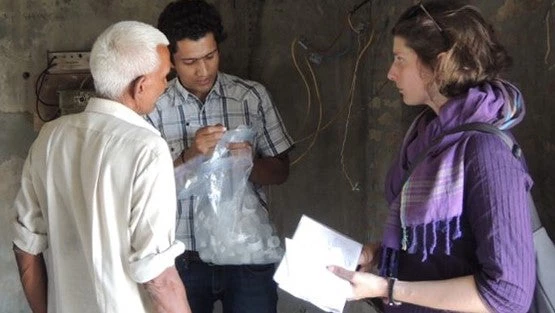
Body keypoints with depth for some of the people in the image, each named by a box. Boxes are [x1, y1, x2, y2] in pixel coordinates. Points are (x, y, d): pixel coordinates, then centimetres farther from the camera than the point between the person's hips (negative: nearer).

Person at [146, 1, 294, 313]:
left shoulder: (253, 96, -3)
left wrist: (248, 162, -17)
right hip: (184, 259, 0)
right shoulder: (154, 107, -5)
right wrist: (189, 156, -22)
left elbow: (280, 170, 2)